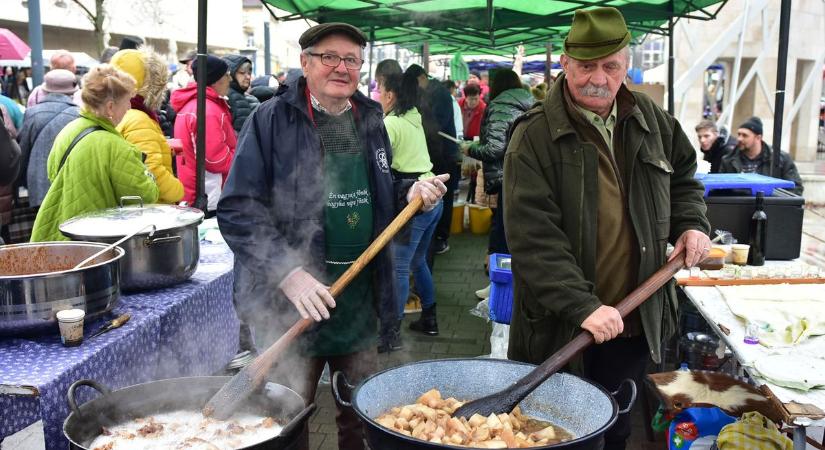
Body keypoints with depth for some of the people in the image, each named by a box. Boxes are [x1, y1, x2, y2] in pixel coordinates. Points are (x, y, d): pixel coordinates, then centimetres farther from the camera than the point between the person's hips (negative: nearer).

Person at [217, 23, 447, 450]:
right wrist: (287, 272, -24)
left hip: (361, 297, 5)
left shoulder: (369, 120, 9)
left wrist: (410, 194, -2)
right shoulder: (271, 119, -8)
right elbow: (237, 208, -14)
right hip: (291, 299, -5)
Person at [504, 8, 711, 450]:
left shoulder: (651, 120, 5)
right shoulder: (534, 136, -15)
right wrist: (581, 305, -28)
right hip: (560, 329, -5)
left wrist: (690, 223, 4)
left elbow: (683, 176, 23)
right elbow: (532, 236, -22)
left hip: (635, 322, 5)